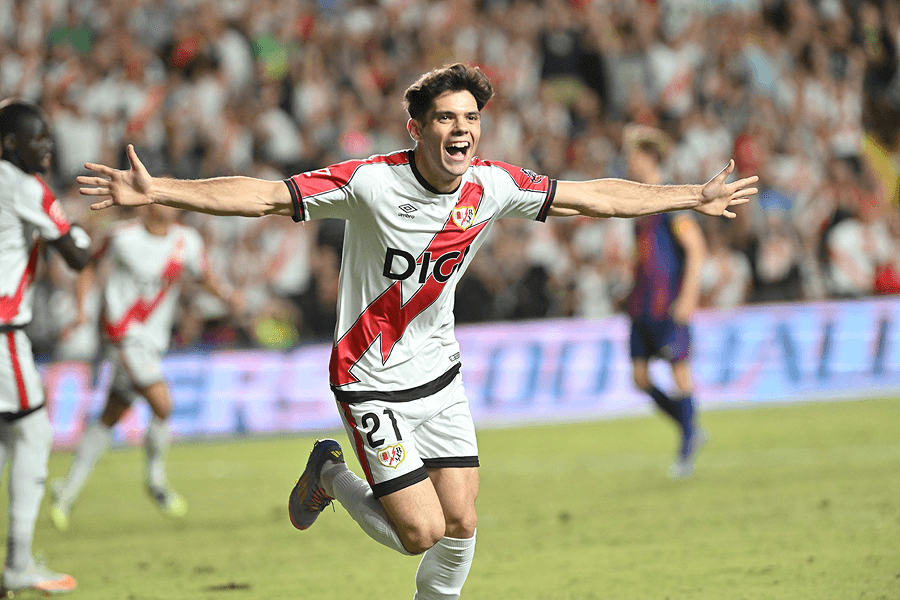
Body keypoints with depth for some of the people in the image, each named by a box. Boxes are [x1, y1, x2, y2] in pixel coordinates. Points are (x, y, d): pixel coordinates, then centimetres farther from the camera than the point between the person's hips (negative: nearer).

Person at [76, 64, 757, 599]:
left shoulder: (495, 186, -8)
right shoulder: (369, 183, -22)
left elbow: (597, 196, 4)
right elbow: (264, 195, -23)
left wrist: (695, 197, 8)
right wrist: (155, 190, -31)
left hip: (440, 374, 5)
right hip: (373, 382, -5)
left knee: (460, 527, 2)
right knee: (420, 533, -8)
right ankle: (331, 475, 21)